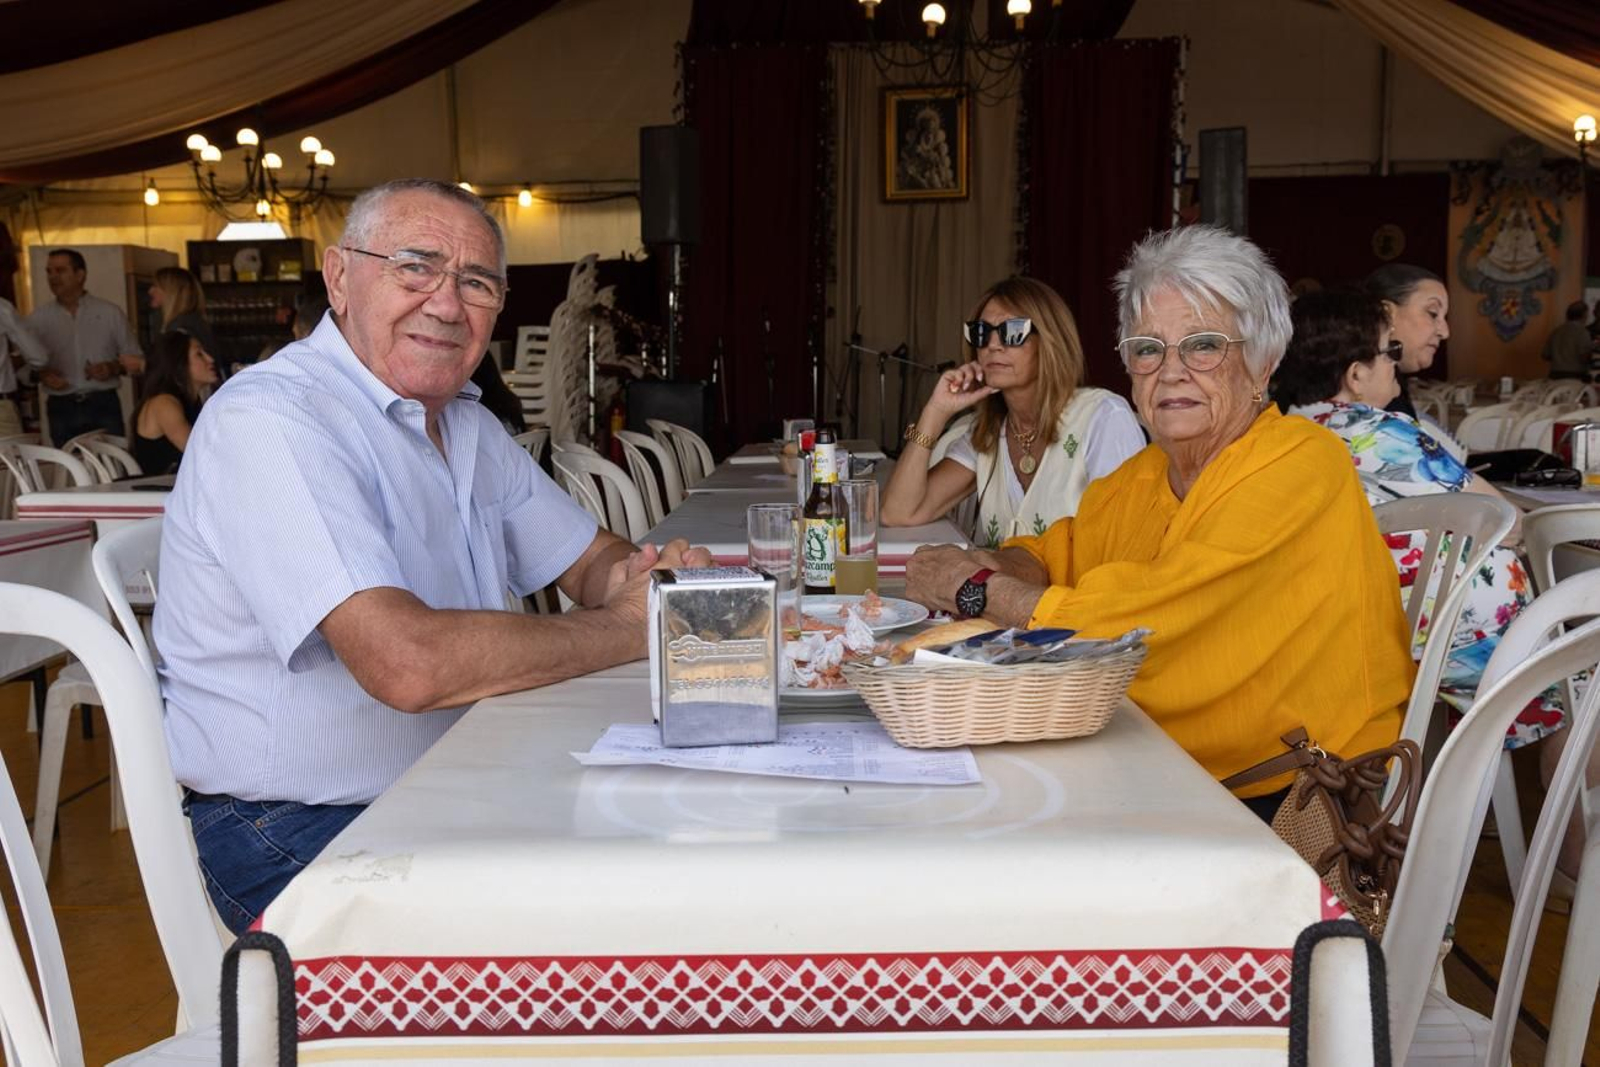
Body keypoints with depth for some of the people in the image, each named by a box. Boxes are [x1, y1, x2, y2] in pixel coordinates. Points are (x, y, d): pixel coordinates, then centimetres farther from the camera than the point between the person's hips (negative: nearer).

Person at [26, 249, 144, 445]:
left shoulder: (110, 312, 5)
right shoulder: (38, 319, 7)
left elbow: (135, 358, 6)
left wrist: (113, 368, -12)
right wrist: (41, 374, -11)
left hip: (104, 405, -1)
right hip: (61, 408, 1)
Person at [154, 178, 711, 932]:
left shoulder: (466, 423, 10)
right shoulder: (268, 421, -20)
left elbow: (591, 561, 15)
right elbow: (408, 664, -31)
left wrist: (637, 576, -10)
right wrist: (626, 629, -19)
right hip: (297, 835, -8)